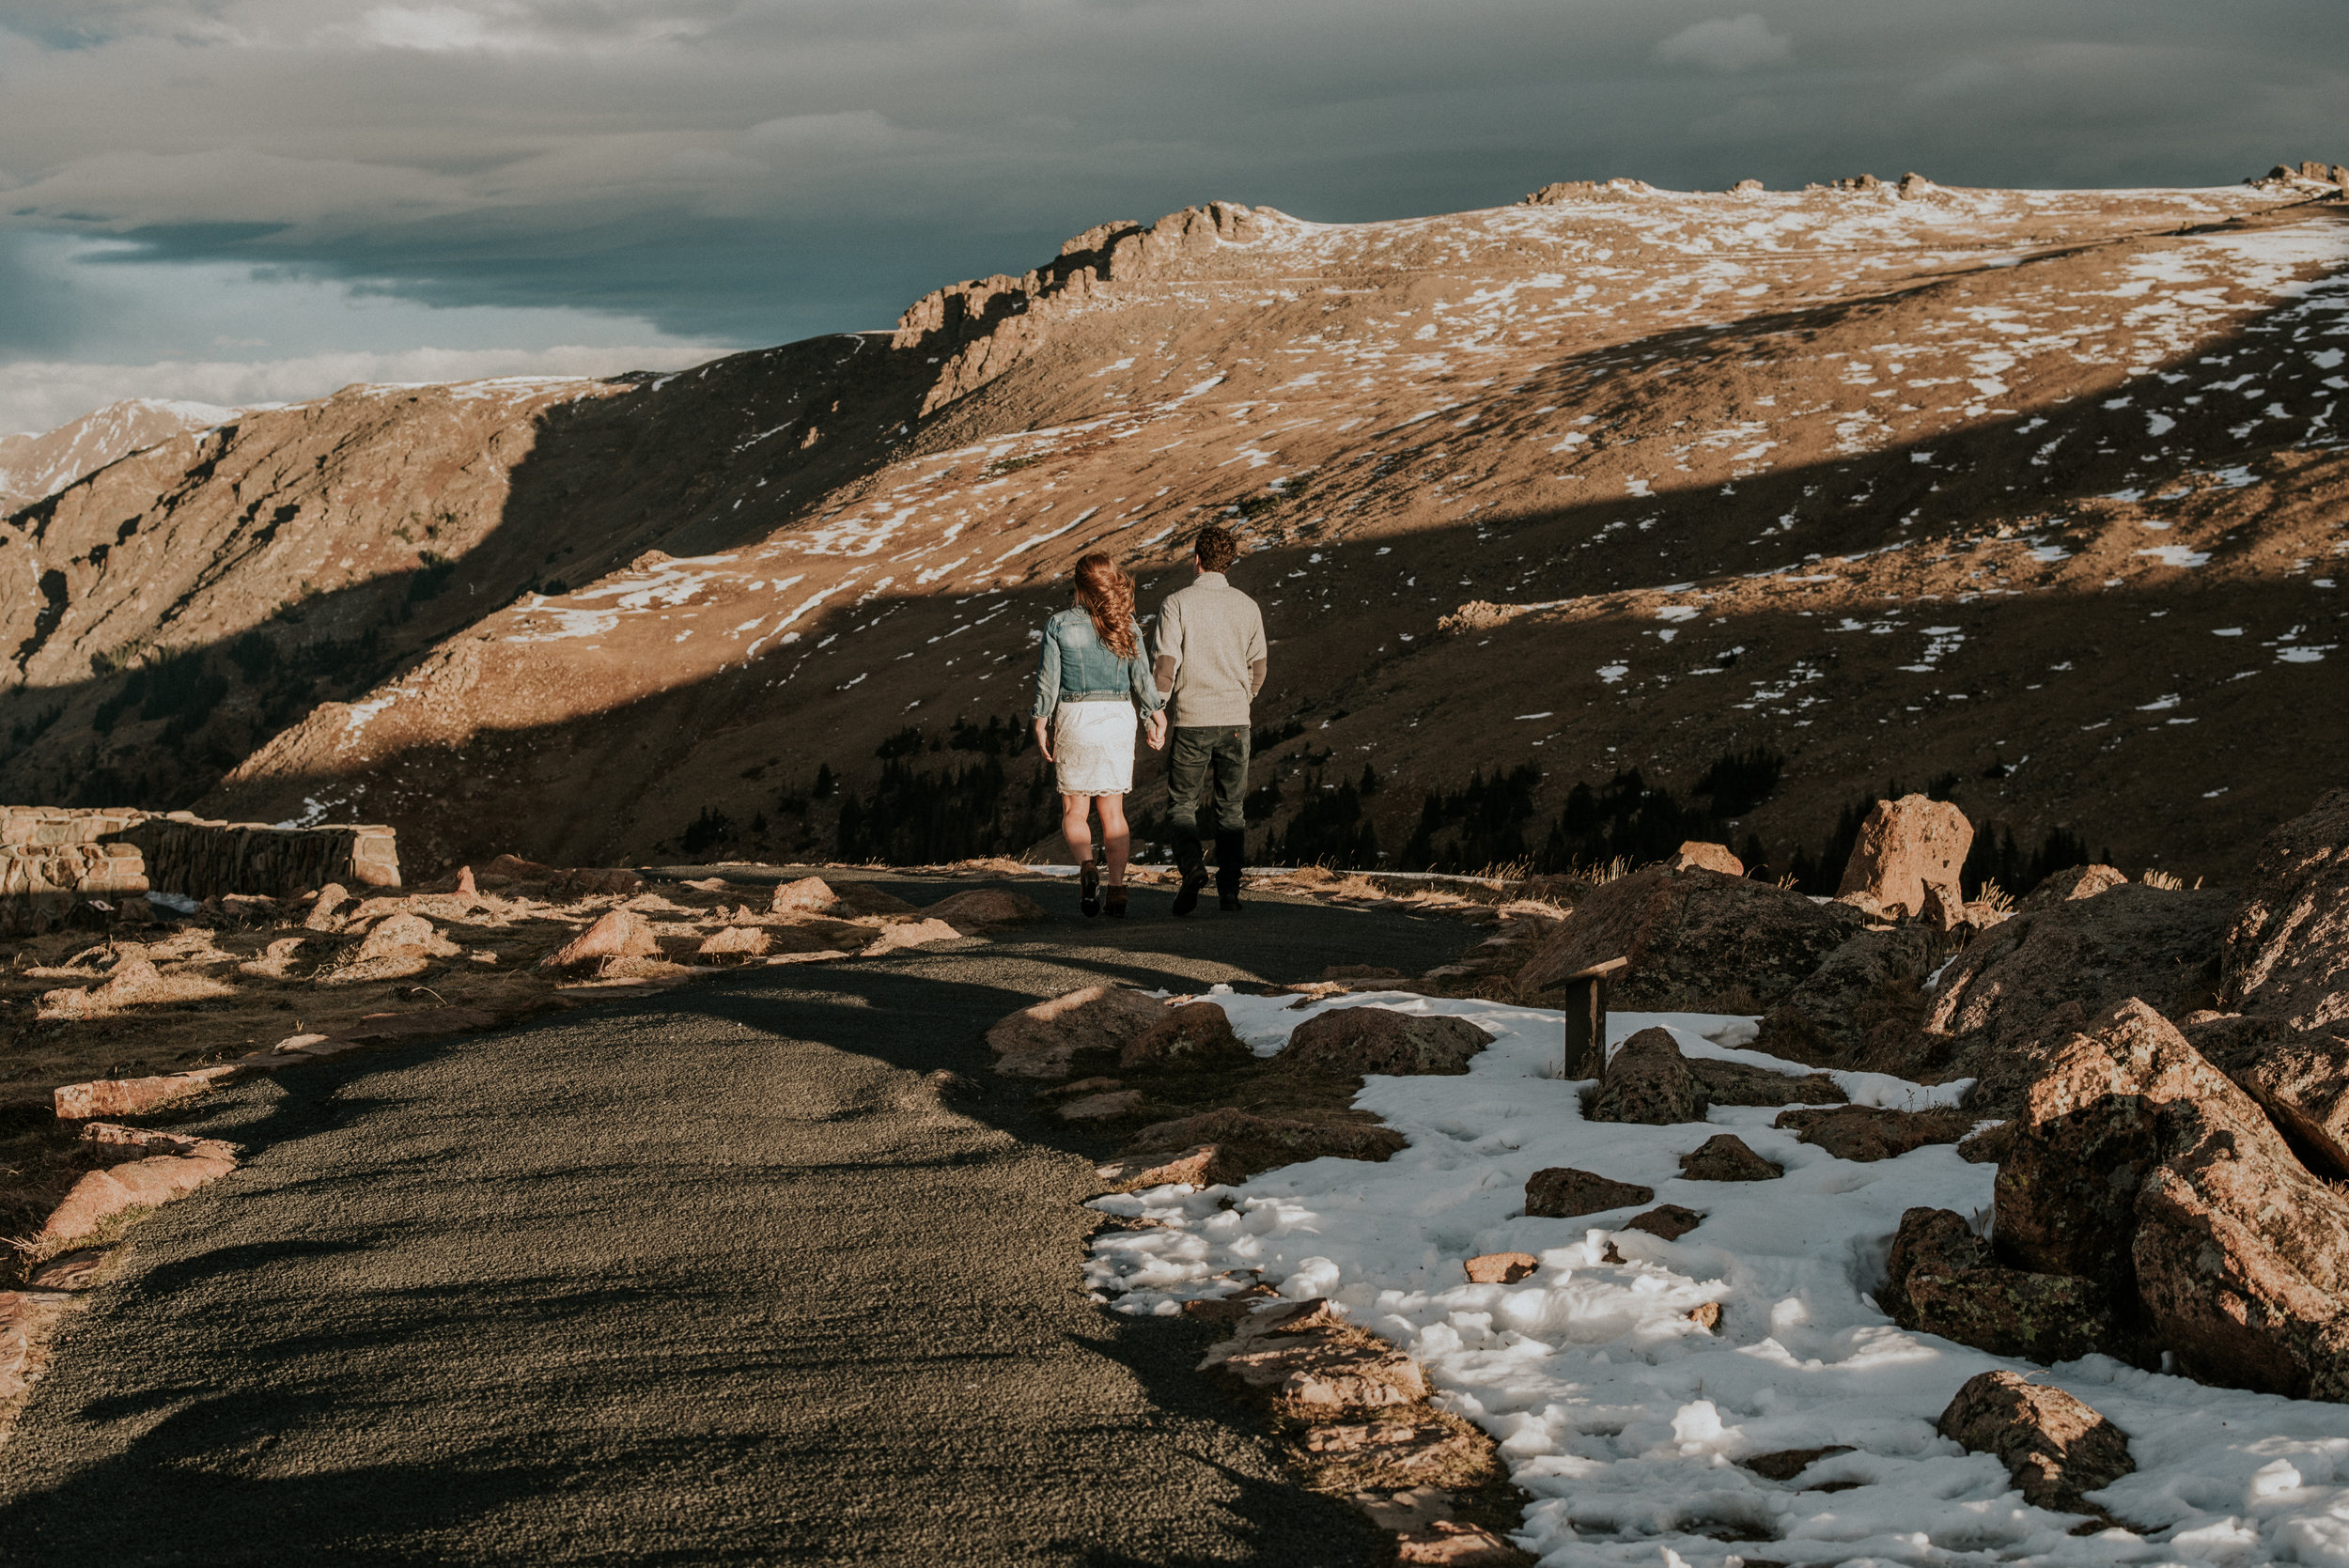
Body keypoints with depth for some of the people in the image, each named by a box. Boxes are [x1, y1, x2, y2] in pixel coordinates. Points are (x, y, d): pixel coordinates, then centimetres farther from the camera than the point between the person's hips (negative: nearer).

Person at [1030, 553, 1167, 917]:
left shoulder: (1059, 624, -5)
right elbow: (1141, 676, -3)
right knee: (1113, 810, 8)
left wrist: (1041, 724, 4)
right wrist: (1158, 716, 4)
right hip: (1118, 719, 2)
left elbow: (1048, 679, -3)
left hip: (1074, 719, -2)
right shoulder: (1127, 627, 0)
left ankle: (1085, 866, -20)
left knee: (1074, 809, 6)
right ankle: (1117, 887, 2)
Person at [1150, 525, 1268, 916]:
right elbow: (1257, 670, 10)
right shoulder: (1248, 607, 4)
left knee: (1181, 803, 9)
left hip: (1192, 722, -3)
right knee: (1230, 808, 10)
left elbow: (1165, 665, -12)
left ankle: (1191, 865, -14)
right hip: (1235, 721, 3)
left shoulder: (1177, 604, -7)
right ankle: (1229, 887, 5)